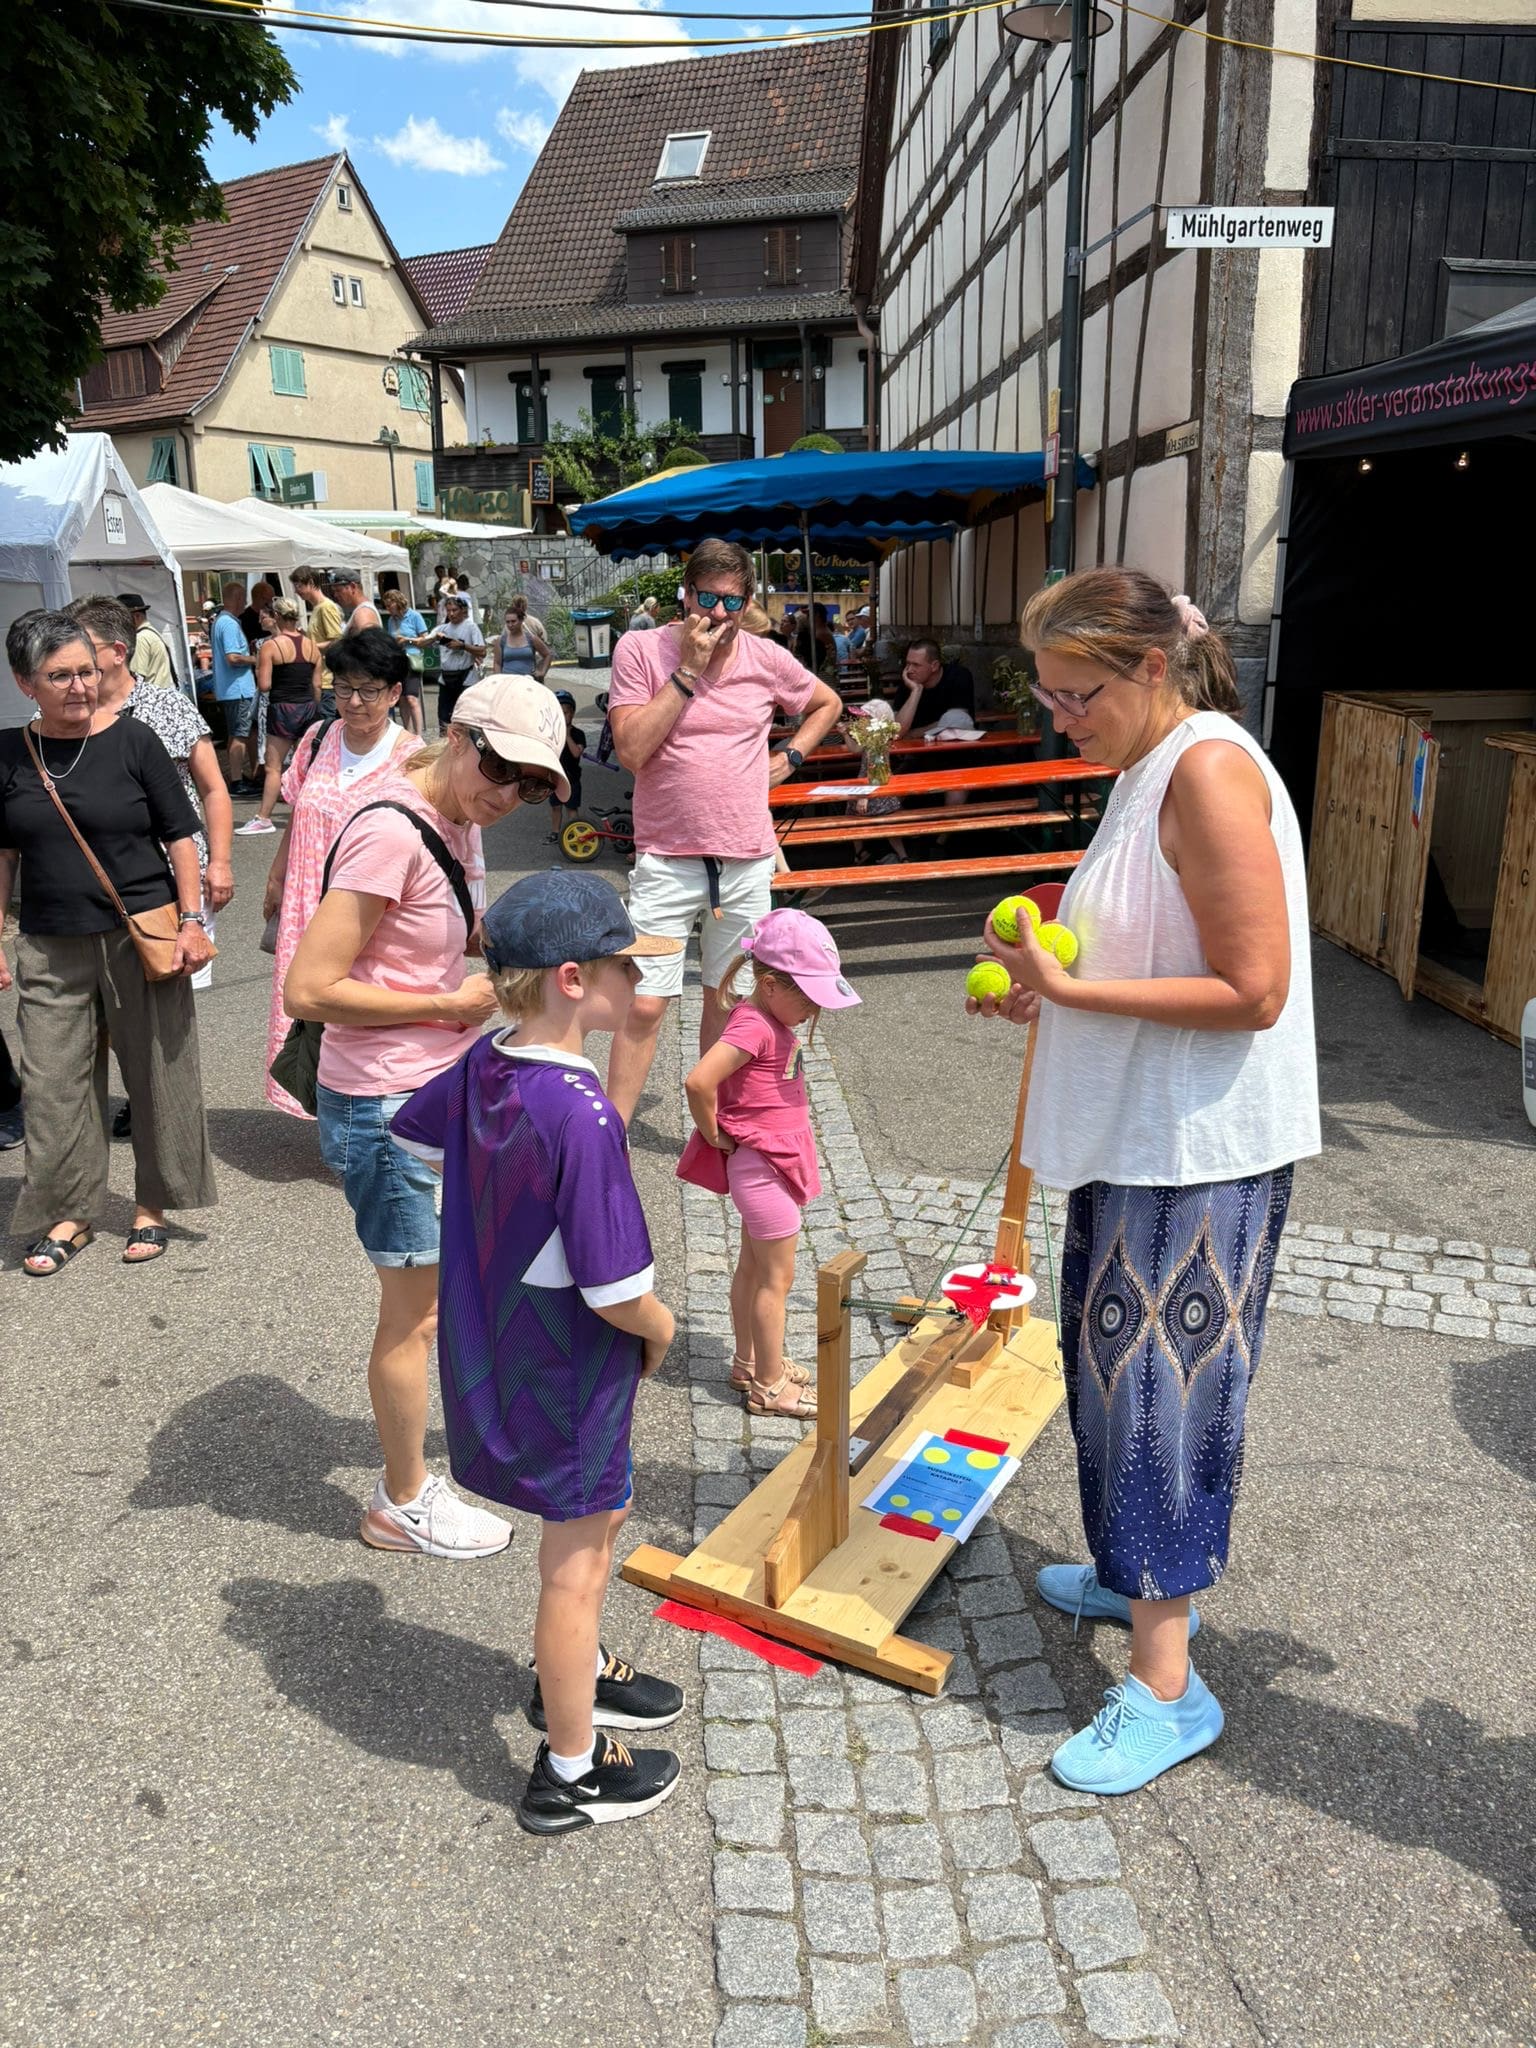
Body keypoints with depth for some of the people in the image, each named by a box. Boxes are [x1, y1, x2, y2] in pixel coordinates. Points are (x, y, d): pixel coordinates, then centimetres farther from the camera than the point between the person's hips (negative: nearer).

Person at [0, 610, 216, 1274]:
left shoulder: (132, 741, -3)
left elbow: (179, 837, 0)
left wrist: (192, 920, -7)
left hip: (141, 935, -2)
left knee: (156, 1073, 5)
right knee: (53, 1082, 5)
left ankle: (151, 1205, 22)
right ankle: (71, 1213, 21)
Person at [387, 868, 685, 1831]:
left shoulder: (481, 1066, -6)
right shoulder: (582, 1114, -32)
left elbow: (414, 1133, 16)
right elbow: (616, 1292, -30)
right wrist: (660, 1329, -7)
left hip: (498, 1346, 8)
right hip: (569, 1371, -8)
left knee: (601, 1513, 28)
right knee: (578, 1561, 11)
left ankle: (576, 1674, 50)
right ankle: (572, 1773, 31)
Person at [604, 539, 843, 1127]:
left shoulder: (766, 659, 3)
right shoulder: (640, 649, -4)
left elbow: (827, 703, 23)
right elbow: (631, 751, -15)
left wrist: (789, 759, 8)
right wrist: (688, 668, -17)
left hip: (748, 863, 3)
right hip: (666, 863, -3)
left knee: (726, 1002, 13)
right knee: (644, 1006, -7)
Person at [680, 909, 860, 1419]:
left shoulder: (772, 1020, 5)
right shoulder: (753, 1027, -24)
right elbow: (699, 1082, -35)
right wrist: (716, 1136, -19)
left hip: (773, 1161, 9)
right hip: (761, 1165, -9)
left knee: (752, 1267, 19)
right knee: (777, 1277, 1)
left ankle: (749, 1363, 33)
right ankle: (770, 1386, 13)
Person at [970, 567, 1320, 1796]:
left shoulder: (1212, 772, -19)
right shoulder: (1151, 771, 12)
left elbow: (1251, 992, -24)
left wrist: (1073, 990, -23)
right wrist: (1051, 983, 7)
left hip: (1198, 1159, -10)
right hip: (1137, 1141, 10)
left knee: (1158, 1389, -3)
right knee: (1115, 1369, 20)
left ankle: (1166, 1690, 11)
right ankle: (1139, 1576, 41)